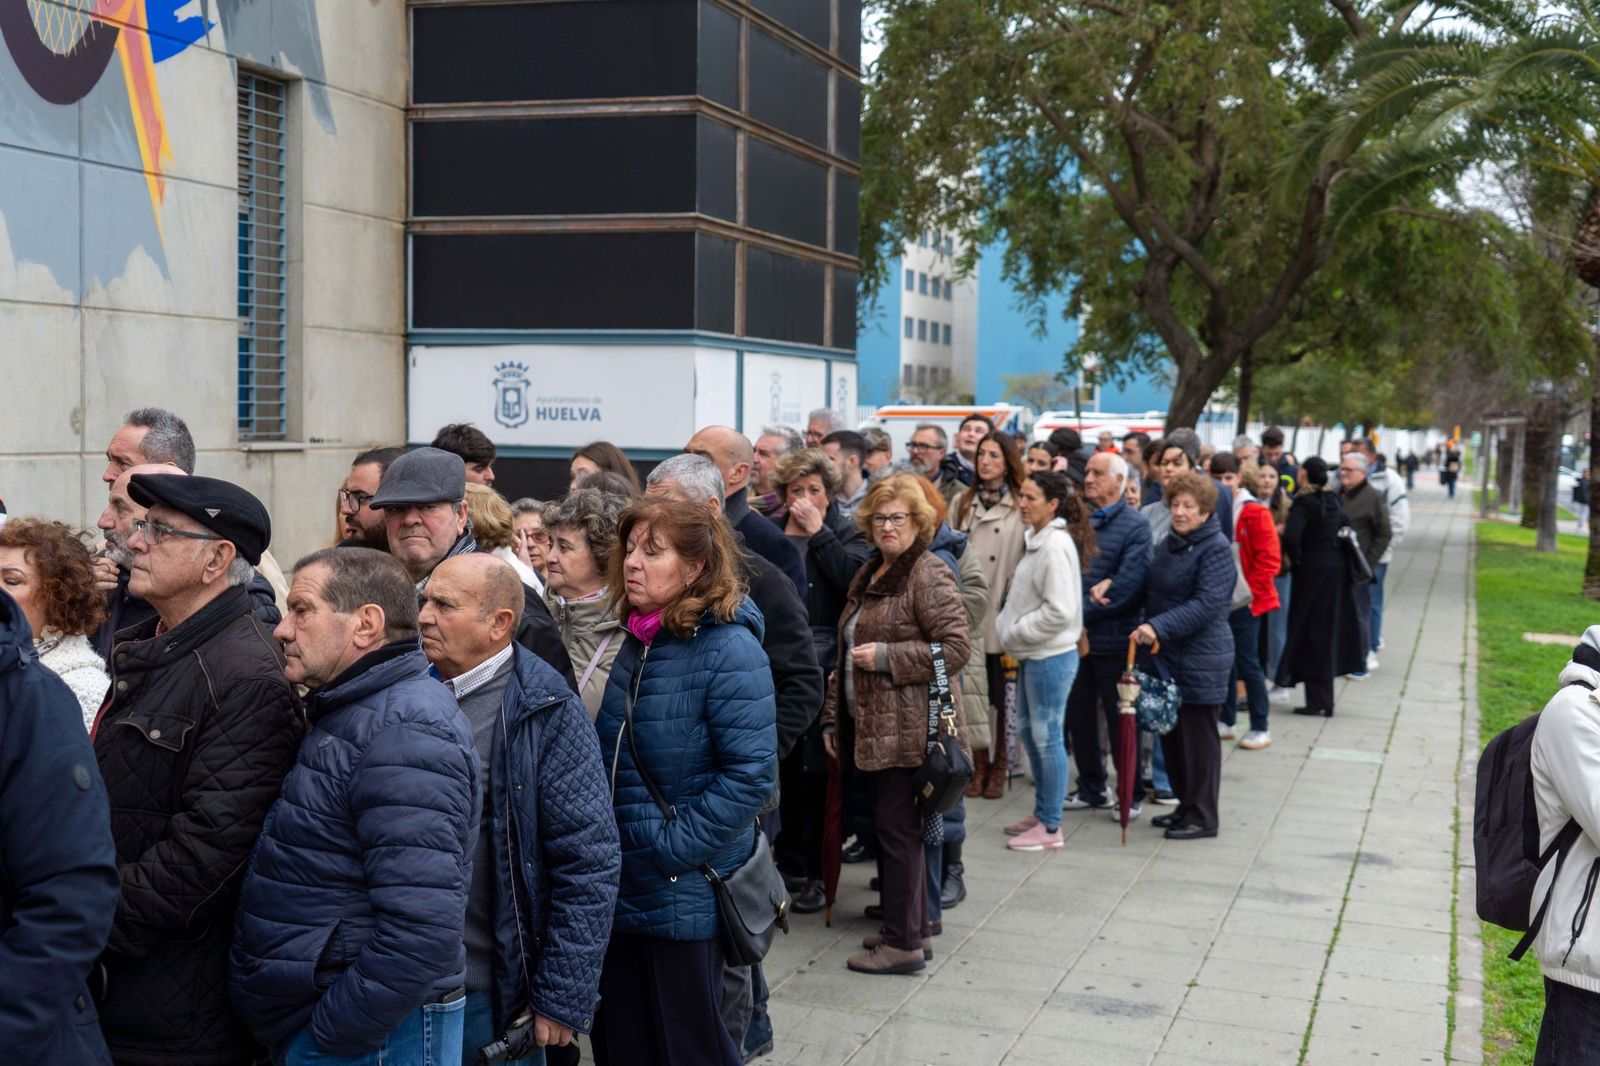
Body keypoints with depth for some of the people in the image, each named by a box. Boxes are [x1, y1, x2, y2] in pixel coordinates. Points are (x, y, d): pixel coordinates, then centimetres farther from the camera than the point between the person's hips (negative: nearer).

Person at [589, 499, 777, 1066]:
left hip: (686, 894, -7)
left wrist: (673, 850, -20)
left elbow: (750, 773, -21)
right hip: (622, 886, 7)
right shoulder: (637, 641, 7)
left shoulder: (727, 649, -16)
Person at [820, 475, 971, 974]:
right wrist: (834, 718, 19)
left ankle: (905, 942, 3)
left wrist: (887, 657, -18)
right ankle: (913, 928, 24)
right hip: (873, 726, 9)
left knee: (897, 827, -5)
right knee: (894, 827, 14)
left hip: (910, 727, -9)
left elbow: (957, 647, -18)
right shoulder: (869, 575, 17)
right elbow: (847, 653, 22)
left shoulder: (929, 576, -11)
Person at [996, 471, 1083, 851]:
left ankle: (1051, 827, 6)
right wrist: (1009, 627, 7)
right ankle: (1041, 812, 31)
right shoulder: (1034, 539, 11)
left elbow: (1059, 611, -24)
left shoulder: (1055, 546, -19)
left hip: (1051, 656, -10)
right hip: (1031, 654, 10)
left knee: (1046, 735, -3)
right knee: (1028, 729, 18)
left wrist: (1015, 633, -14)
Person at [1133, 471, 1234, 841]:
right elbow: (1154, 593, 21)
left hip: (1199, 660, -8)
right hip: (1167, 656, 8)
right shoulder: (1170, 543, 12)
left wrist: (1159, 627, -29)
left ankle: (1202, 817, 9)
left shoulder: (1216, 549, -13)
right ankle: (1186, 806, 26)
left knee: (1198, 738, 0)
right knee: (1171, 734, 13)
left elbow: (1206, 604, -22)